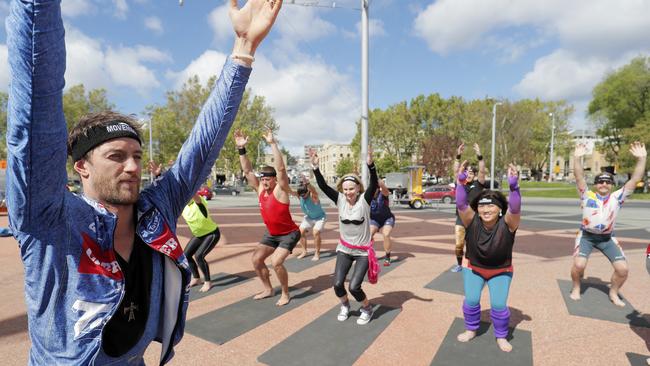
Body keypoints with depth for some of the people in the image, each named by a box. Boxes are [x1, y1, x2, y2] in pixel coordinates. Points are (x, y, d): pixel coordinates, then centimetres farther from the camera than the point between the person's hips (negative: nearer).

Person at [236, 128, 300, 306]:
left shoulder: (280, 190, -21)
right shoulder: (260, 189, -3)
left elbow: (281, 169, -36)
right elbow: (247, 171, -5)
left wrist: (273, 144, -41)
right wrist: (241, 149, -15)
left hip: (289, 234, -8)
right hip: (271, 234, 8)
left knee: (276, 262, -20)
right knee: (256, 259, 5)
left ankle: (285, 294, 3)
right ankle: (268, 289, 22)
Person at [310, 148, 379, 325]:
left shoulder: (364, 200, -14)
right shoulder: (340, 200, -7)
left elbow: (374, 184, -30)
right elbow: (323, 186, -15)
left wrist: (370, 164, -45)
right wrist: (315, 167, -28)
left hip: (363, 251, -3)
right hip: (344, 249, 3)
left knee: (354, 287, -10)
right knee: (337, 284, -7)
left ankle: (367, 308, 23)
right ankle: (345, 305, 27)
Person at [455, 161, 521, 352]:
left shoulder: (507, 224, -25)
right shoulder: (472, 221, -23)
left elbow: (515, 208, -44)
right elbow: (461, 204, -38)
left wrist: (514, 186, -58)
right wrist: (461, 182, -49)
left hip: (501, 270, -1)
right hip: (473, 267, 1)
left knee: (499, 304, -5)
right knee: (471, 300, -3)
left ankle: (501, 336, 22)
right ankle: (471, 329, 25)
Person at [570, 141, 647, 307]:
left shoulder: (617, 198, 0)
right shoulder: (587, 196, -6)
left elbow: (635, 179, -8)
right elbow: (579, 177, -19)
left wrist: (641, 159, -18)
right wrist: (577, 158, -31)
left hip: (607, 238, 3)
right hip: (586, 235, -3)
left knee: (623, 269, -6)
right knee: (579, 265, -19)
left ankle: (613, 293, 23)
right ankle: (576, 288, 10)